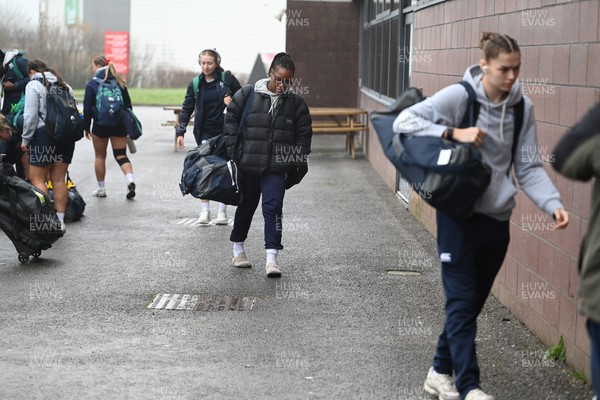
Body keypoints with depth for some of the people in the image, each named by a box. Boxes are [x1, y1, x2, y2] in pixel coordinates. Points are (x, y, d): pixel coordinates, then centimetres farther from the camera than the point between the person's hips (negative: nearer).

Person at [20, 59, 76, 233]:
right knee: (59, 179, 10)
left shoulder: (33, 85, -3)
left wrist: (25, 139, -4)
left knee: (37, 179, 0)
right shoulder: (65, 86, 16)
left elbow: (31, 115, -10)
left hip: (44, 134, -6)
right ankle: (60, 220, 10)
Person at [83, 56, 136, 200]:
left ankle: (101, 189, 17)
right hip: (119, 125, 3)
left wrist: (86, 128, 2)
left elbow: (87, 108, -5)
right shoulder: (119, 83, 6)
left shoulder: (92, 84, -5)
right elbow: (128, 105, 8)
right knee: (121, 155, 5)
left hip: (100, 126, -3)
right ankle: (130, 180, -18)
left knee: (100, 156, 12)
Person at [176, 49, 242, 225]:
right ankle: (205, 211, -1)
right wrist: (180, 132, 2)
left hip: (225, 132, -1)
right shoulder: (195, 84, 4)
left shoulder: (227, 78, -2)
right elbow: (187, 109, 8)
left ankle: (222, 212, 11)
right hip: (205, 133, 1)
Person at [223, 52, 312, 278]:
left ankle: (271, 257, -14)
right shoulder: (247, 96, -3)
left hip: (276, 169, 0)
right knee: (246, 207, 15)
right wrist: (235, 153, -2)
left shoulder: (296, 103, 2)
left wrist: (295, 163, 1)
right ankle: (238, 249, 33)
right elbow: (231, 121, 4)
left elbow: (304, 135, 8)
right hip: (247, 165, 0)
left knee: (273, 209, -12)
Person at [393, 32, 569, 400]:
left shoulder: (523, 108, 1)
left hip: (497, 220, 5)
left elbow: (529, 167, 0)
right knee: (462, 303, -5)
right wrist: (454, 132, -24)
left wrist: (553, 203, -16)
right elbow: (404, 122, -15)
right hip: (460, 216, -5)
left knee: (472, 303, 13)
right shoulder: (459, 96, -12)